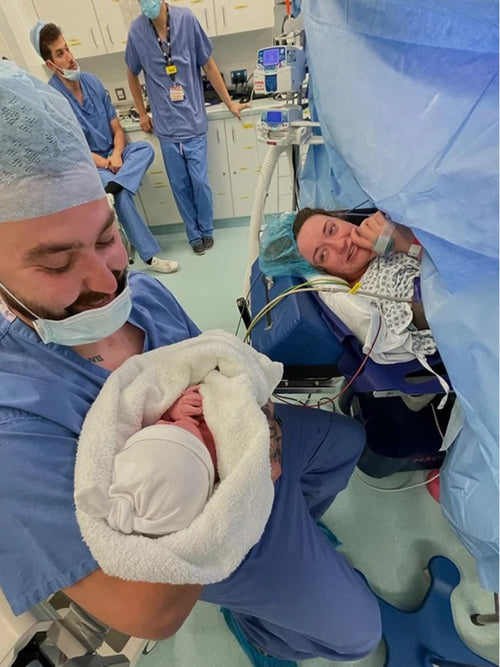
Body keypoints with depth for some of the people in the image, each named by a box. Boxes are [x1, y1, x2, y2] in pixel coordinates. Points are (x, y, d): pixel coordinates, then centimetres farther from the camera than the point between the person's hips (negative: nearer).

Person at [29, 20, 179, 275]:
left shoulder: (91, 80, 4)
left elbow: (116, 127, 5)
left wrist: (117, 155, -15)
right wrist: (106, 164, -20)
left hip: (113, 154, 6)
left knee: (146, 148, -20)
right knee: (122, 195, -33)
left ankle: (111, 189, -38)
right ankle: (150, 255, -26)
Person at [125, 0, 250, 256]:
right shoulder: (136, 30, -1)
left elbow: (208, 65, 3)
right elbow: (132, 75, 13)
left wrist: (229, 103, 7)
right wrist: (142, 114, 13)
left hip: (193, 121, -1)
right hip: (166, 126, 2)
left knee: (199, 181, -1)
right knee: (179, 185, 5)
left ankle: (206, 230, 22)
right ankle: (194, 234, 22)